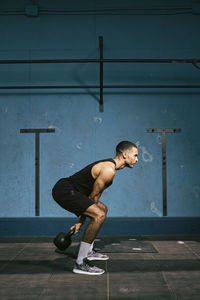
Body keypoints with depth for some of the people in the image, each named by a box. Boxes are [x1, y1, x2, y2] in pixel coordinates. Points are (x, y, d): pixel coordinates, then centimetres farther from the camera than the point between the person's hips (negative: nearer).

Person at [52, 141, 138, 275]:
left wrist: (82, 221, 16)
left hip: (69, 191, 11)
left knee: (102, 209, 22)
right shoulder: (109, 170, -17)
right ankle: (80, 263, -18)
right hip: (64, 190, -11)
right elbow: (93, 196, -13)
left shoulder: (109, 166, 16)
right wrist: (82, 221, 0)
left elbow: (93, 198, 17)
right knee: (99, 215, -24)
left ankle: (88, 252, 28)